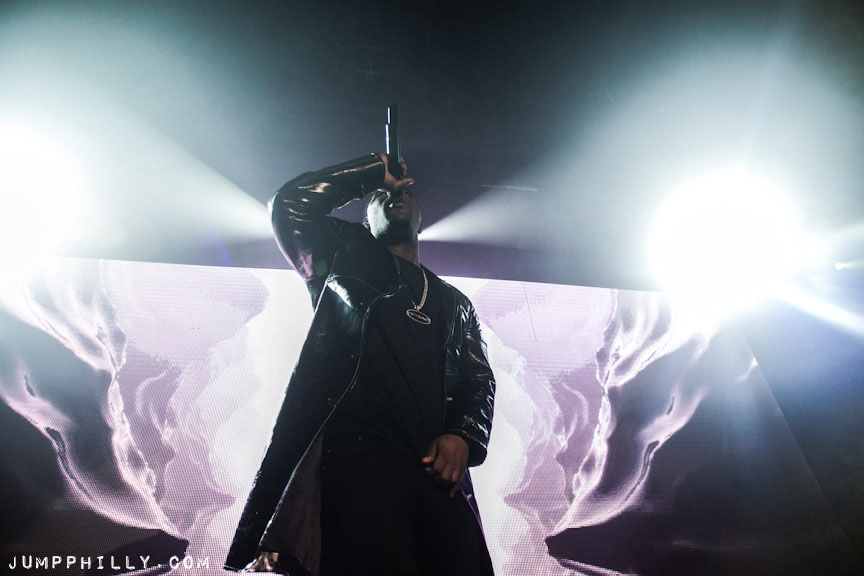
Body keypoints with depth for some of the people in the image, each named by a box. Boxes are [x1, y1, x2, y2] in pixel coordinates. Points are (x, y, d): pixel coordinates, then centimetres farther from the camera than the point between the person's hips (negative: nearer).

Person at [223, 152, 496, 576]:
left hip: (439, 467, 4)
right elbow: (291, 203, 8)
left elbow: (479, 382, 20)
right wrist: (374, 170, 18)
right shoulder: (347, 258, 23)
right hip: (360, 451, -3)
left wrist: (463, 436, -1)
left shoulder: (455, 302, 30)